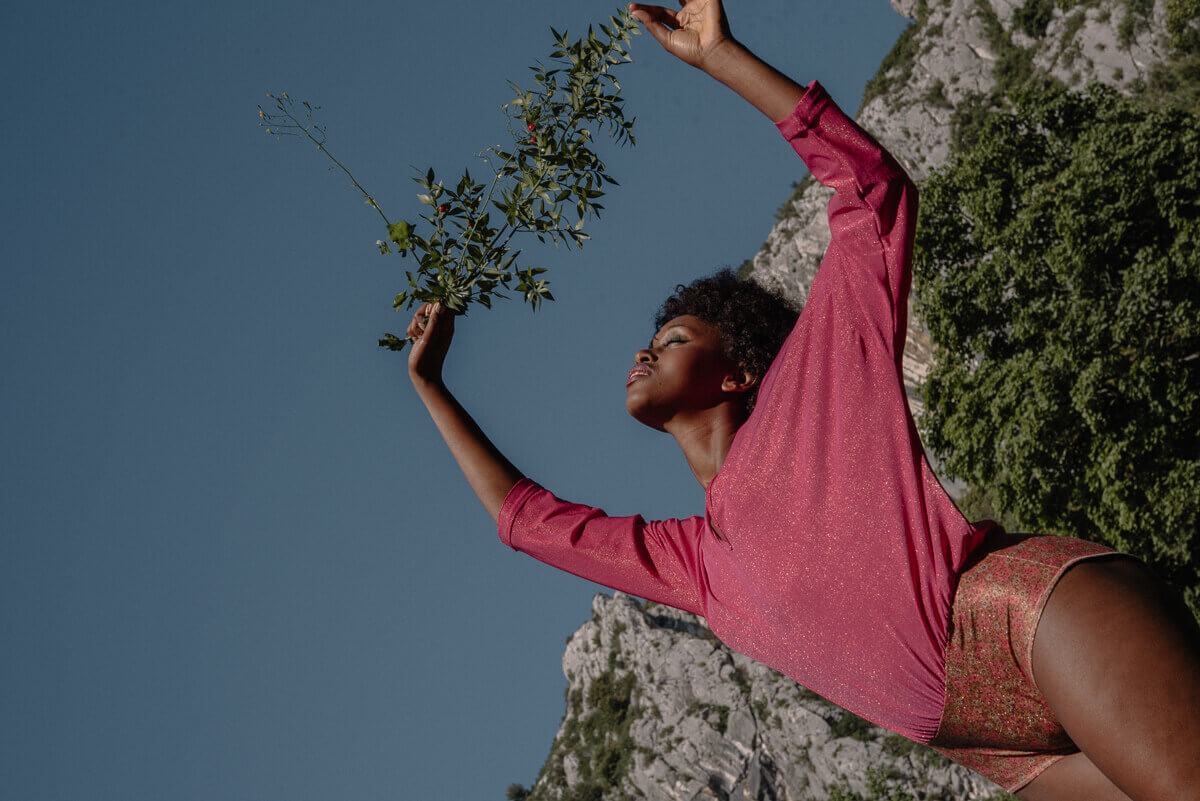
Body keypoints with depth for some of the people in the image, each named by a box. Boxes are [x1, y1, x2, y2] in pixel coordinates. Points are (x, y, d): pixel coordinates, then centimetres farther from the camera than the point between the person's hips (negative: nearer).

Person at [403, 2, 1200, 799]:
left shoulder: (809, 399, 17)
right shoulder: (692, 563, 33)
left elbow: (875, 187, 16)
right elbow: (527, 515, 44)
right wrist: (431, 383, 52)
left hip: (1039, 606, -5)